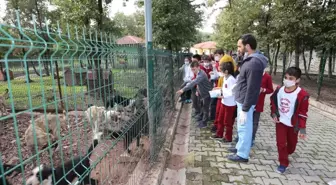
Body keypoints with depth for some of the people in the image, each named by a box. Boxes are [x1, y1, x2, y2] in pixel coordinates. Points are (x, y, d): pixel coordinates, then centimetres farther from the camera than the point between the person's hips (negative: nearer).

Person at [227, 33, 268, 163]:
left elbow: (251, 89, -24)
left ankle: (242, 155, 20)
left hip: (245, 102, -10)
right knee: (241, 127, 22)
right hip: (241, 100, 10)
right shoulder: (250, 60, 9)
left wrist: (245, 109, -21)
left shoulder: (254, 63, -22)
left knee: (244, 128, 4)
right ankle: (240, 147, 39)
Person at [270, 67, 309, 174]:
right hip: (280, 121, 2)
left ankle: (287, 153, 51)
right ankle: (283, 163, 20)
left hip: (293, 124, -1)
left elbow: (303, 113, -15)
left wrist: (302, 128, -15)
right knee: (281, 143, 2)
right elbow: (273, 102, 8)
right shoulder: (279, 90, -11)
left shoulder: (302, 95, -22)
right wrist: (274, 114, -4)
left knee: (291, 143, 19)